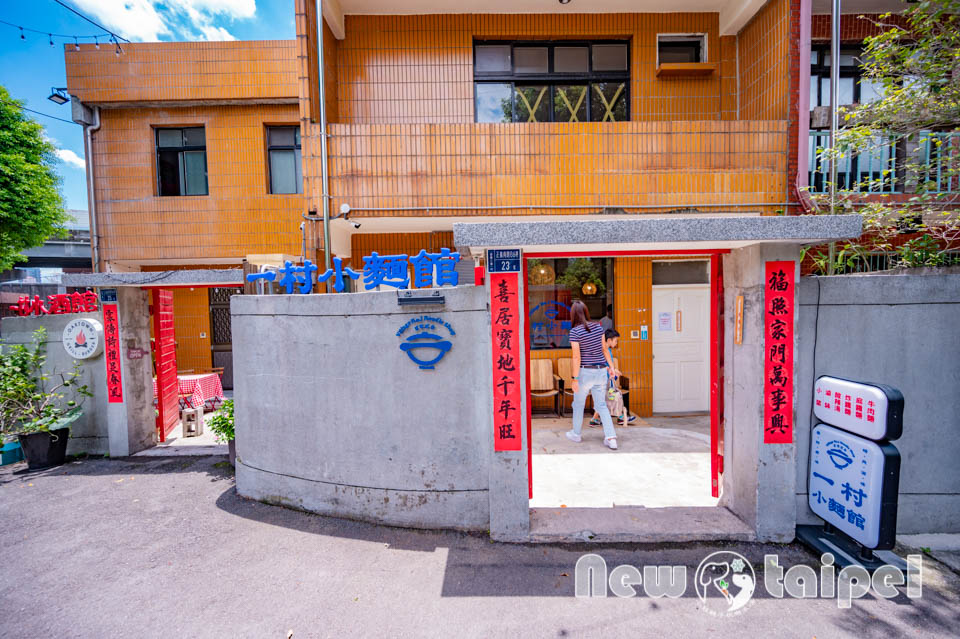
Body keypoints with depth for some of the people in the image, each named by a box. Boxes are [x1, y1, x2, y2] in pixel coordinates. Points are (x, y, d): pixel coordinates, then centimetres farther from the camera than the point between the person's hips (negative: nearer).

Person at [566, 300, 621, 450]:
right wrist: (611, 366, 17)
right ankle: (611, 438, 8)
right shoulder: (598, 326, 2)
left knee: (578, 404, 14)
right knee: (601, 405, 14)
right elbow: (604, 349, 8)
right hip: (601, 371, 5)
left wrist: (575, 379, -12)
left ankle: (576, 434, 30)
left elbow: (577, 357, -16)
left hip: (585, 372, -5)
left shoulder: (575, 331, -14)